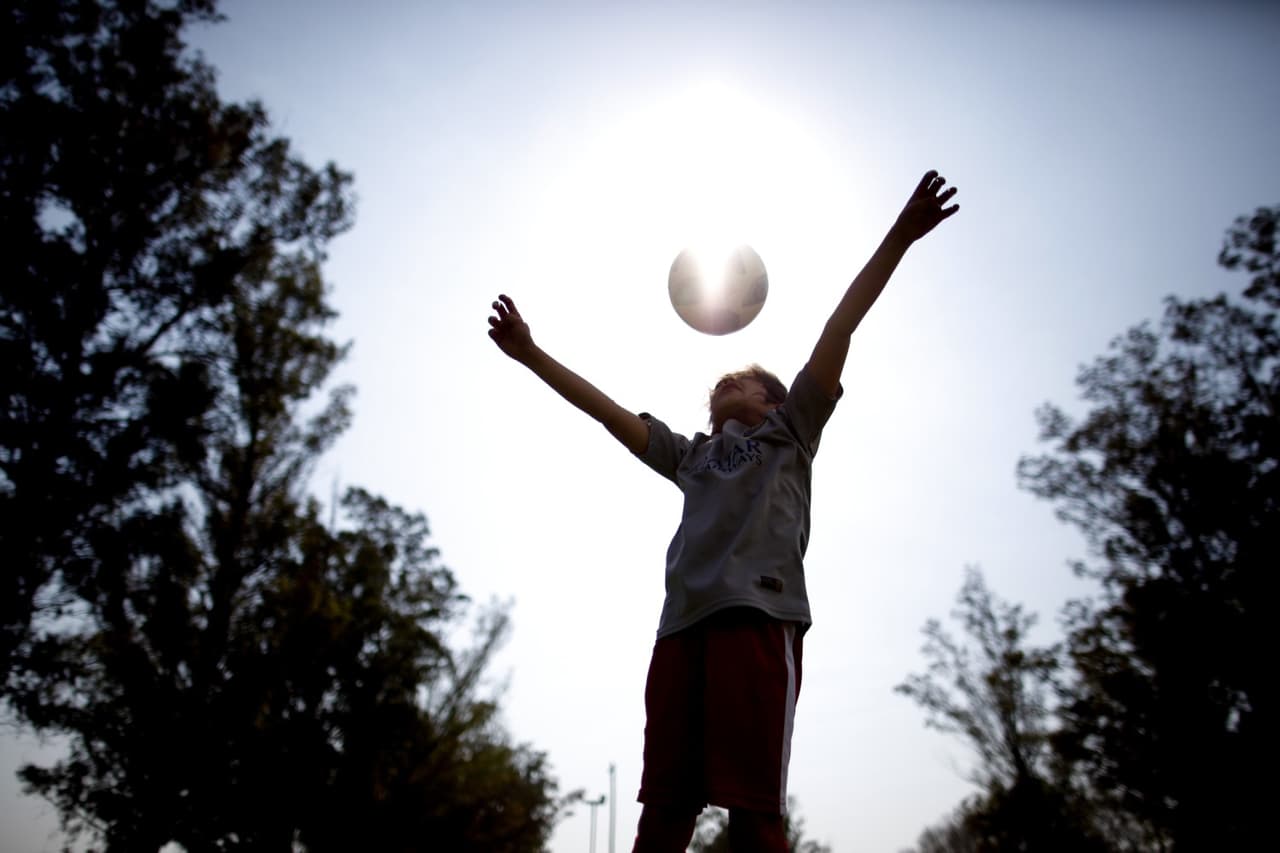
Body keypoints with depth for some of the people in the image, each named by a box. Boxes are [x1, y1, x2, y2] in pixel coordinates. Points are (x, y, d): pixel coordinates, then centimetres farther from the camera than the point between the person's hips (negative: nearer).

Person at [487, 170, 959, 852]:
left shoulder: (787, 432, 23)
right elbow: (607, 409, 32)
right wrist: (530, 354, 31)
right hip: (682, 623, 5)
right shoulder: (689, 456, 33)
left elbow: (838, 331, 14)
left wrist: (898, 238, 8)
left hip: (758, 614, -4)